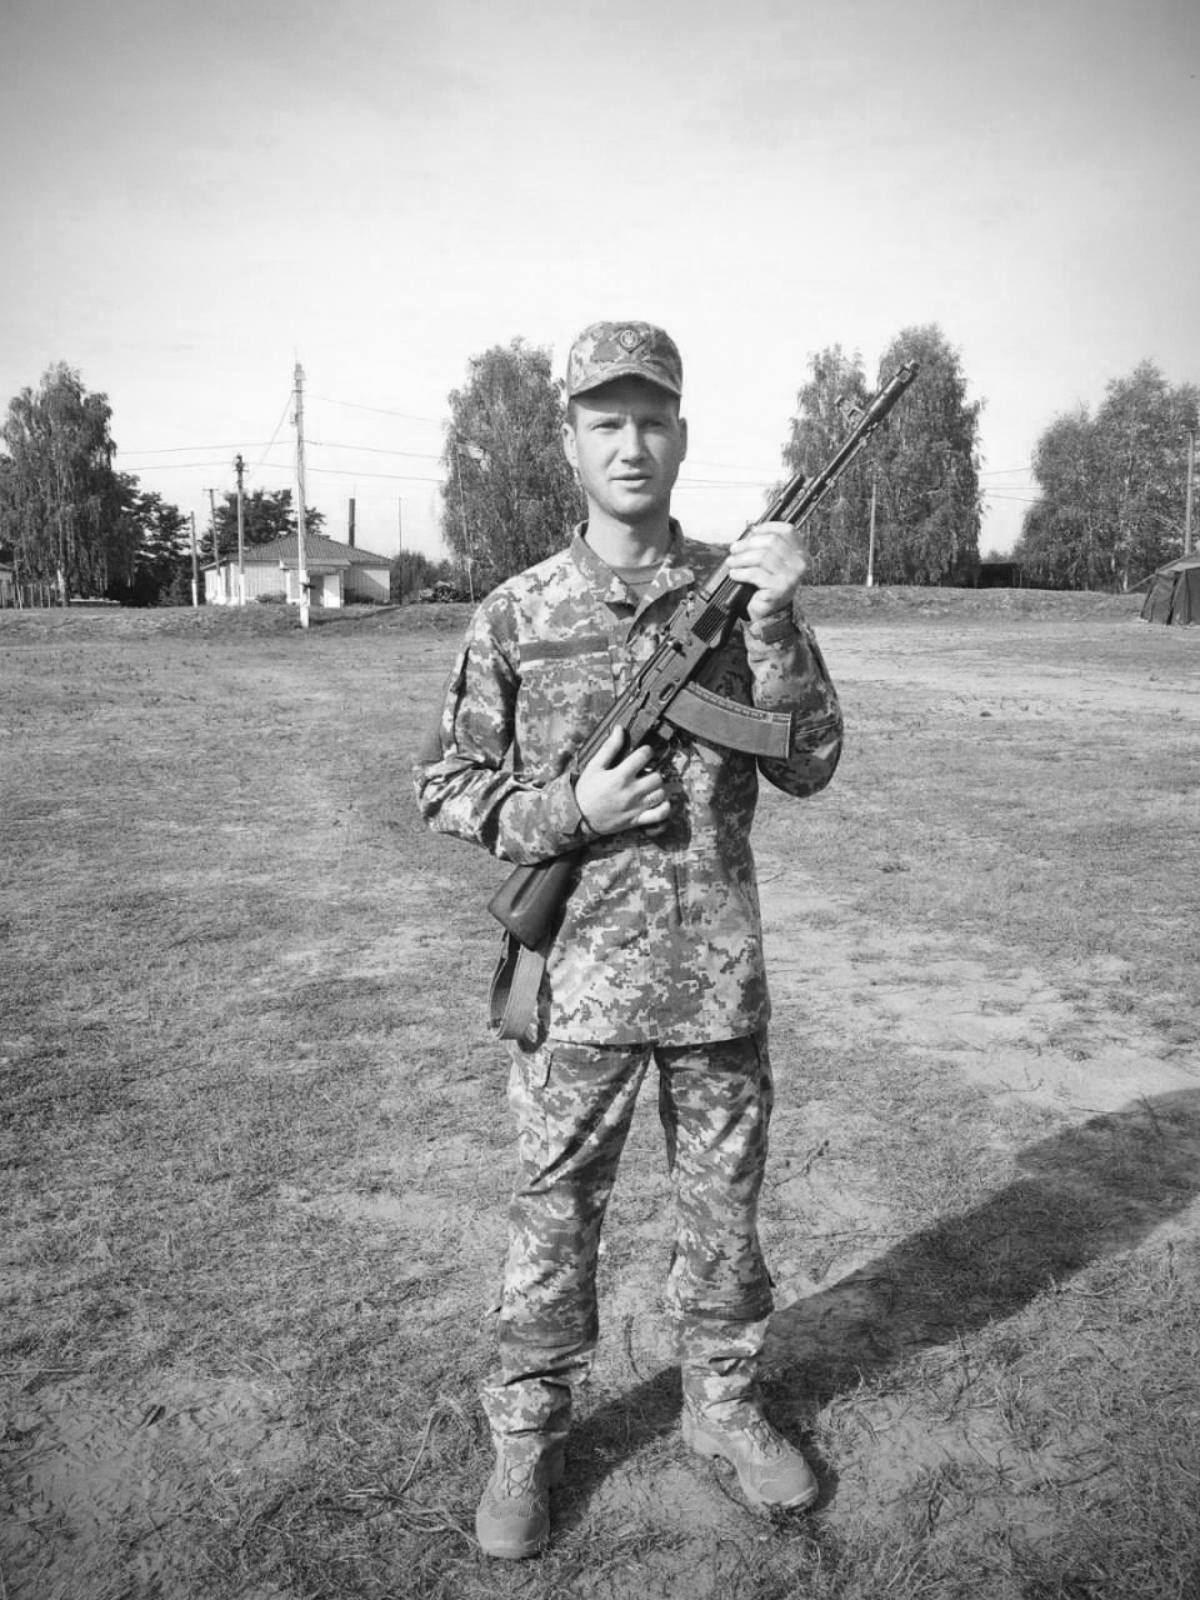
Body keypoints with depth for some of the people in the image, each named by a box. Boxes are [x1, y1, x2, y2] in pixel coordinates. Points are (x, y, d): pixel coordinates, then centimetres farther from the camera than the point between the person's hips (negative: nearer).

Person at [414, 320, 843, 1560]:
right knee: (552, 1213, 12)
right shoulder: (516, 616, -3)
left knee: (724, 1205, 17)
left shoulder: (739, 589, 0)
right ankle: (527, 1433, 34)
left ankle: (723, 1403, 41)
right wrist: (569, 811, -15)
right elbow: (446, 784, 1)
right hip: (579, 976, -1)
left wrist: (774, 623, -18)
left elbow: (808, 766, -5)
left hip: (719, 972, 2)